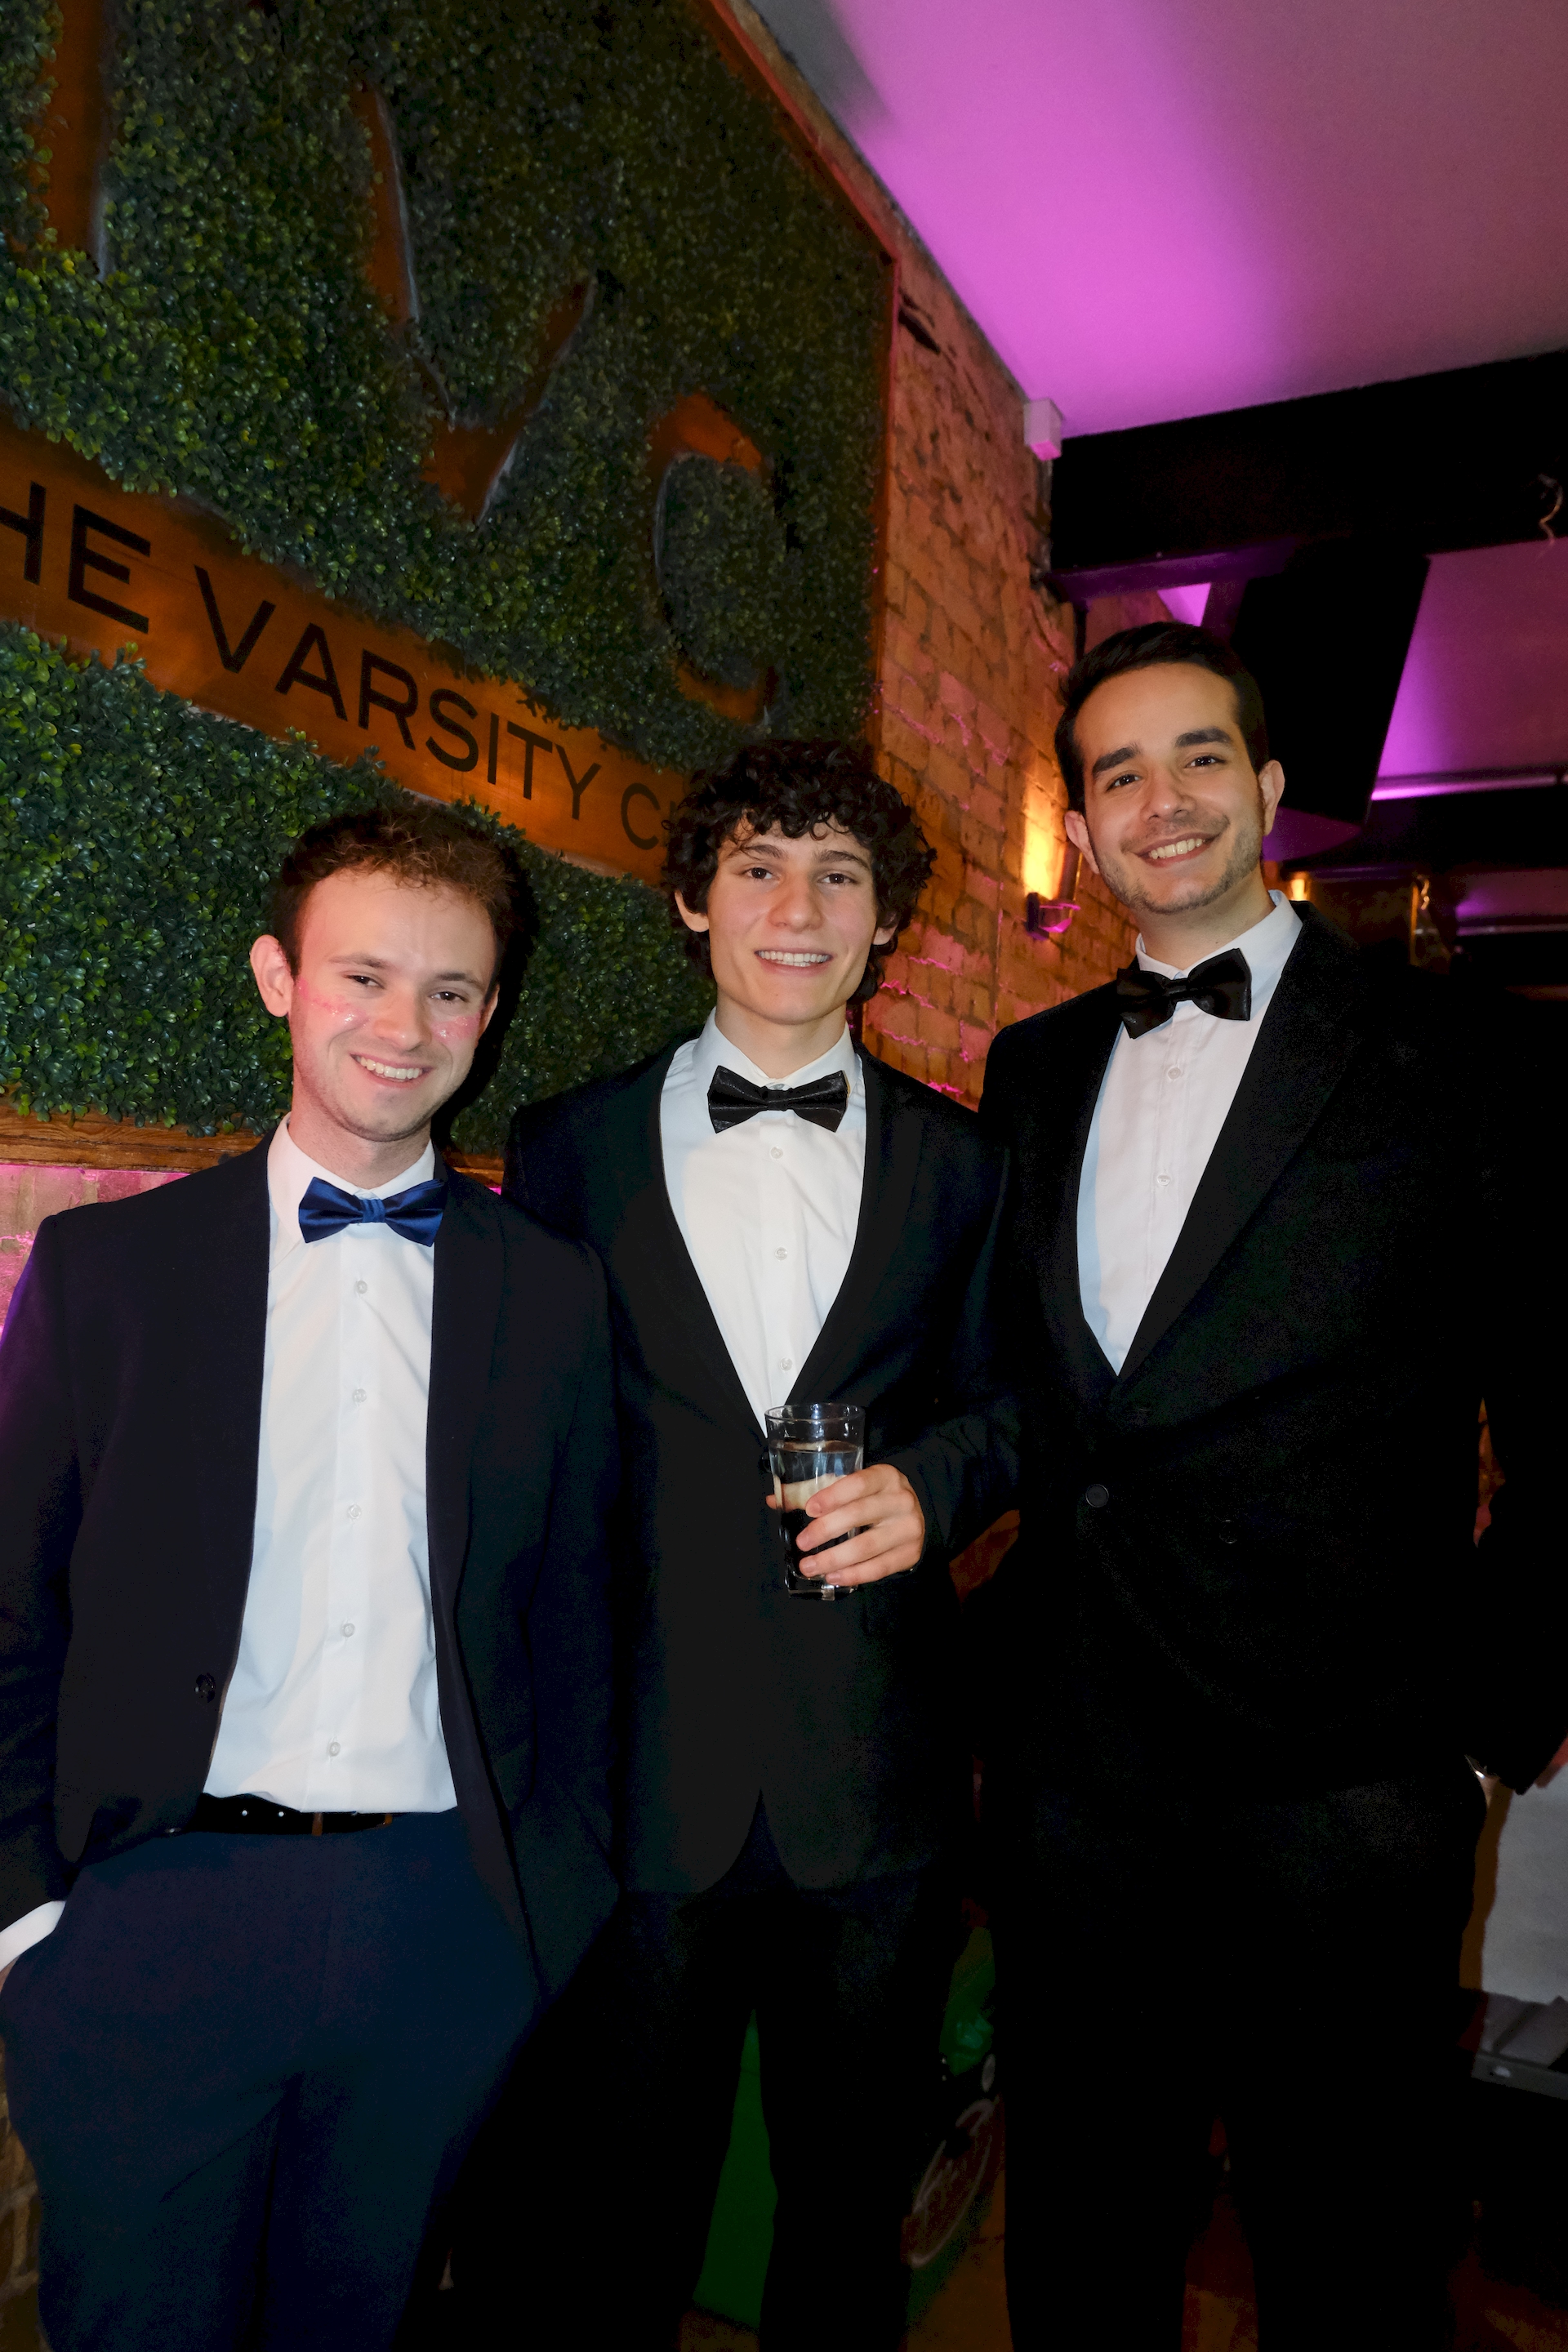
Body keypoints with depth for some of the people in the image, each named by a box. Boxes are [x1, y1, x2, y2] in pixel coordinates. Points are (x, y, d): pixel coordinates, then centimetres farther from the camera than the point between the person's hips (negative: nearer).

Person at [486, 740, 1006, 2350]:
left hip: (879, 1779, 1)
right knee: (628, 2211, 16)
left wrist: (932, 1487, -10)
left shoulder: (961, 1163, 3)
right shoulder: (566, 1146, 2)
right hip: (643, 1774, 0)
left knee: (850, 2205, 19)